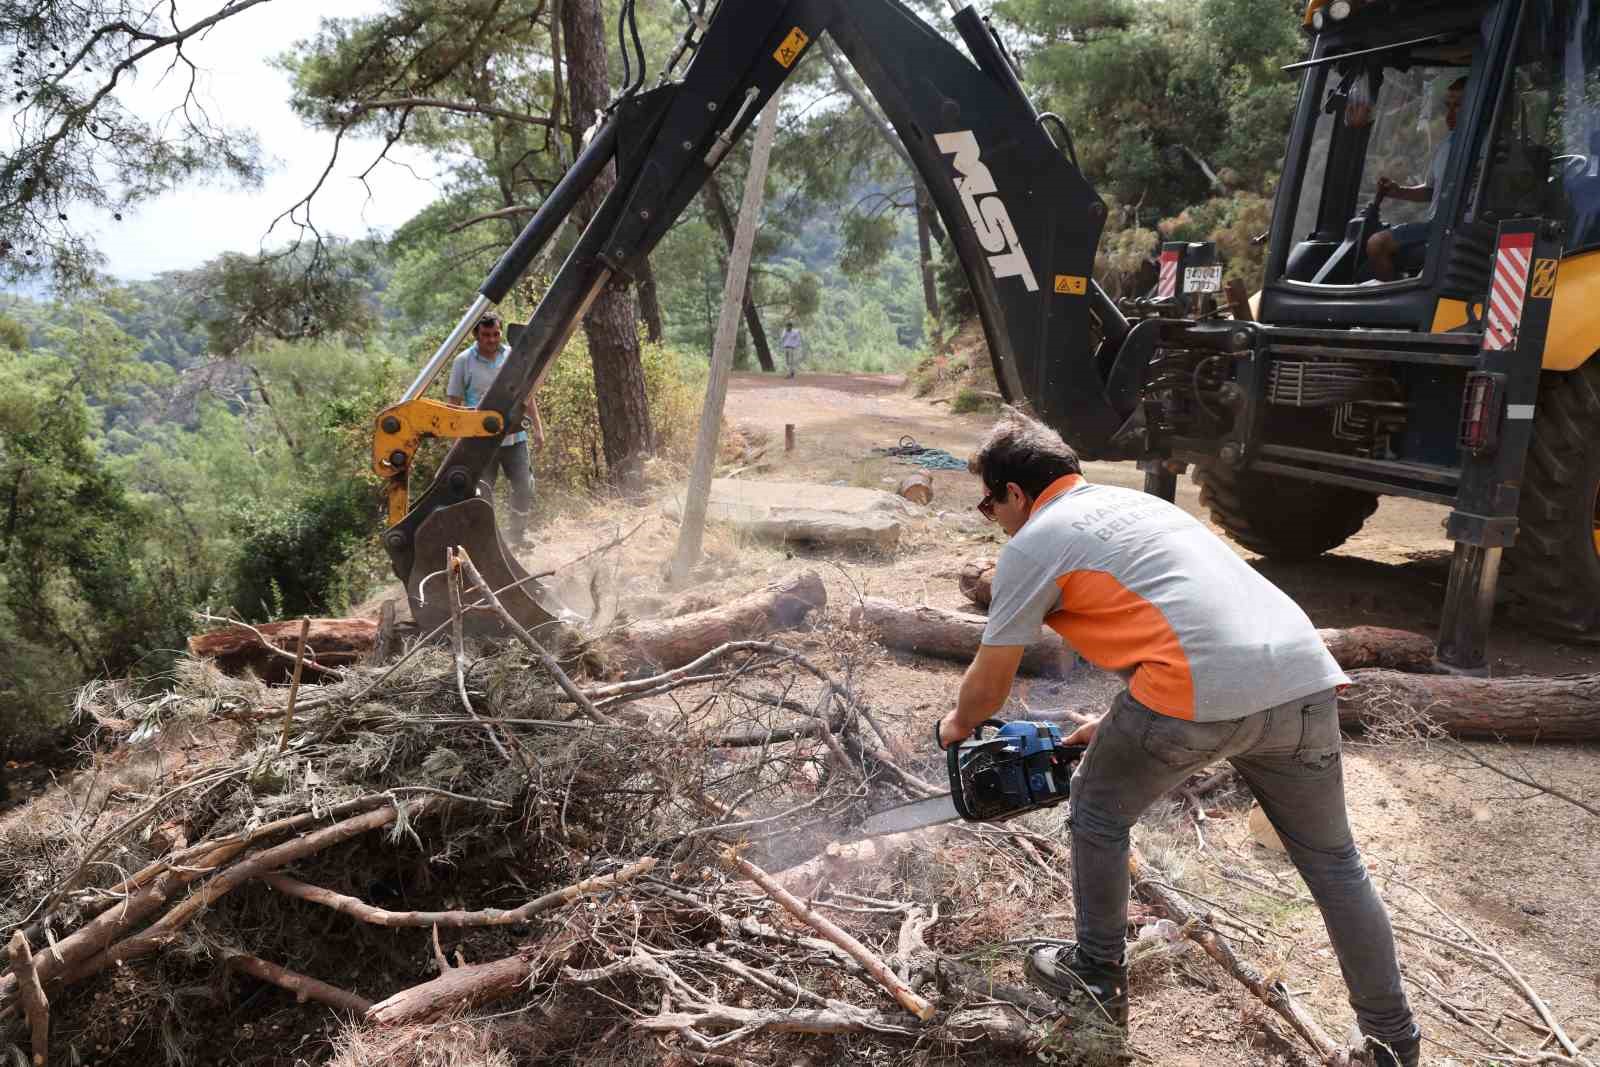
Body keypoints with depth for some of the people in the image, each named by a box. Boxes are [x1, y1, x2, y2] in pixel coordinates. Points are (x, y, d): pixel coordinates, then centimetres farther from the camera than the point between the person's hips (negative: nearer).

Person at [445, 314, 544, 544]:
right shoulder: (463, 361, -5)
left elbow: (527, 395, 11)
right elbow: (454, 403, -2)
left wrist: (538, 428, 6)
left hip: (514, 436, 3)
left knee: (525, 489, 7)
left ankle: (519, 536, 27)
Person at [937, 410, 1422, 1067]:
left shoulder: (1033, 543, 9)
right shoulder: (1131, 503, 30)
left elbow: (988, 685, 14)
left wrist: (958, 725, 36)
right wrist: (1116, 726, 43)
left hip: (1201, 690, -7)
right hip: (1303, 675, 7)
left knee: (1099, 815, 20)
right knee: (1332, 861, 23)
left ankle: (1099, 981, 34)